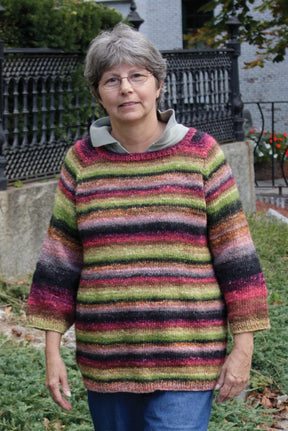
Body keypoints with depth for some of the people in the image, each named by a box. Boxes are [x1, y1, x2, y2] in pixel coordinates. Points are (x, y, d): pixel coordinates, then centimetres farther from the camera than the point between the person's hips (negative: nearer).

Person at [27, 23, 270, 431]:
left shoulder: (200, 153, -1)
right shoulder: (82, 160, 4)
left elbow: (234, 253, -1)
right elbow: (59, 258, 7)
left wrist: (243, 347, -3)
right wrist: (52, 350, 4)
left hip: (185, 363, -3)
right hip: (105, 361, 3)